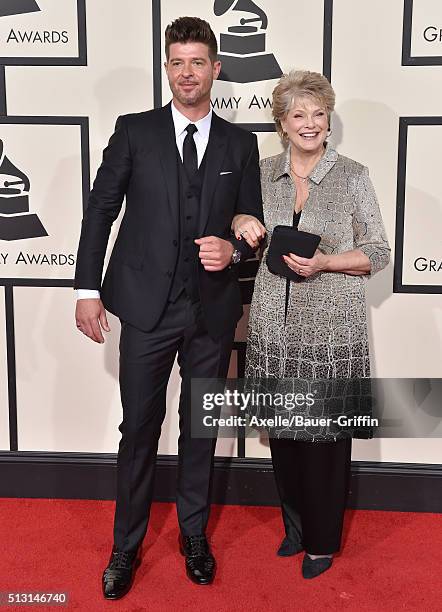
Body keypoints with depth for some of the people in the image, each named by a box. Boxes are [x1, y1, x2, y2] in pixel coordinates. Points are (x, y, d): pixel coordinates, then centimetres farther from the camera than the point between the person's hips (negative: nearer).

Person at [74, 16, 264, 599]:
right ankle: (126, 546, 24)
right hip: (148, 307, -1)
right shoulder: (134, 131, 1)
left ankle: (194, 534, 33)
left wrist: (233, 249, -12)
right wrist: (88, 289, -4)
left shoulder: (240, 144, 6)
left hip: (213, 310, 2)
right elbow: (100, 209, 1)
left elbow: (254, 222, 11)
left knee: (200, 428, 14)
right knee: (139, 428, 6)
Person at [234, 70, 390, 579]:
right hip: (275, 325, 4)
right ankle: (294, 525, 34)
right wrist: (240, 225, -1)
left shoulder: (352, 176, -3)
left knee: (327, 433, 4)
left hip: (332, 328, -3)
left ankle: (323, 541, 25)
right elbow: (248, 241, 22)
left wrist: (324, 263, -17)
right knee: (282, 430, 13)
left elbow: (378, 252, -2)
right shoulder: (263, 173, 7)